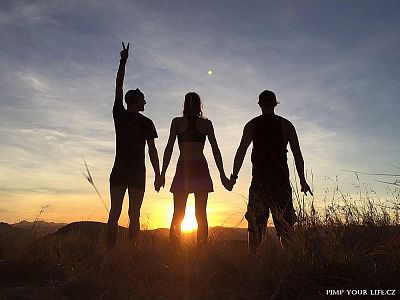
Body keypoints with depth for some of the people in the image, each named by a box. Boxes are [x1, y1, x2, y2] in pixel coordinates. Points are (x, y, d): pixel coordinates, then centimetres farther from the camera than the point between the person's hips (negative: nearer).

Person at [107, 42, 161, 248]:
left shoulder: (119, 116, 8)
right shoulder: (146, 123, -1)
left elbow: (118, 88, 18)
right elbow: (152, 151, -5)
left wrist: (123, 61, 26)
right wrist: (158, 175, 0)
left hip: (118, 171, 3)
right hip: (137, 172, -2)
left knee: (114, 213, 2)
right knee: (134, 215, 0)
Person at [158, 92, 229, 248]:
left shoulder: (177, 122, 5)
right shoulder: (206, 123, 7)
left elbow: (169, 148, -1)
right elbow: (215, 150, 4)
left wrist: (162, 174, 0)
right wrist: (222, 175, 6)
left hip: (183, 169, 0)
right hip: (201, 169, 1)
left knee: (178, 215, 4)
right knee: (201, 214, 4)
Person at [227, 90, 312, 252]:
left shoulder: (251, 125, 5)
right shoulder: (286, 125, 8)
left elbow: (241, 151, -4)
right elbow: (297, 154, 4)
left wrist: (233, 177, -3)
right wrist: (302, 180, 7)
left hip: (259, 180, 0)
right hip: (282, 180, 1)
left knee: (255, 224, 2)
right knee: (285, 225, 6)